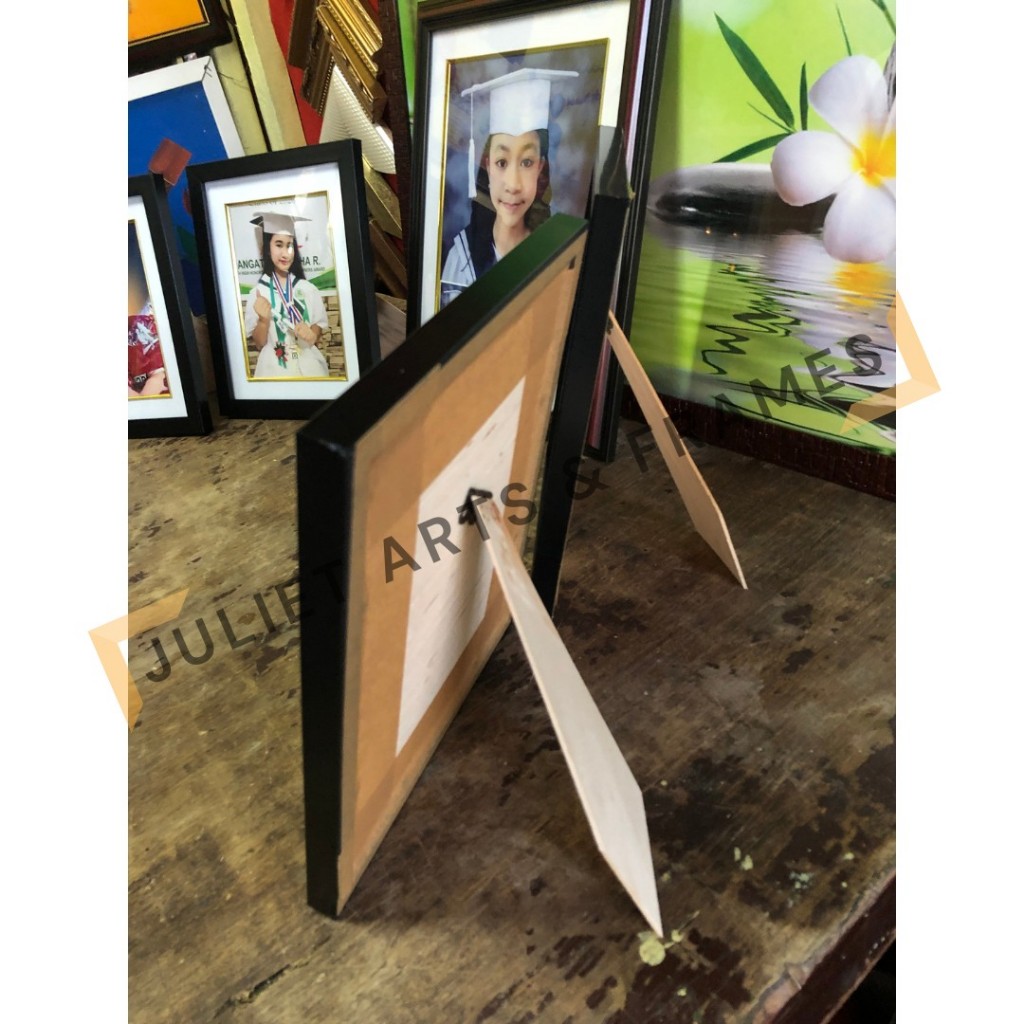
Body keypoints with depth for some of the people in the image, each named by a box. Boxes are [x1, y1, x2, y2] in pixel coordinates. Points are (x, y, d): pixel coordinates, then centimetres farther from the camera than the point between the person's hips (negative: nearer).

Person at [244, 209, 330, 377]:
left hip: (308, 366, 1)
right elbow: (259, 343, -3)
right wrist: (263, 320, -20)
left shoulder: (307, 289, -1)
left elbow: (319, 327, 8)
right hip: (274, 368, -1)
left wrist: (312, 334, -13)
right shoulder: (258, 292, -4)